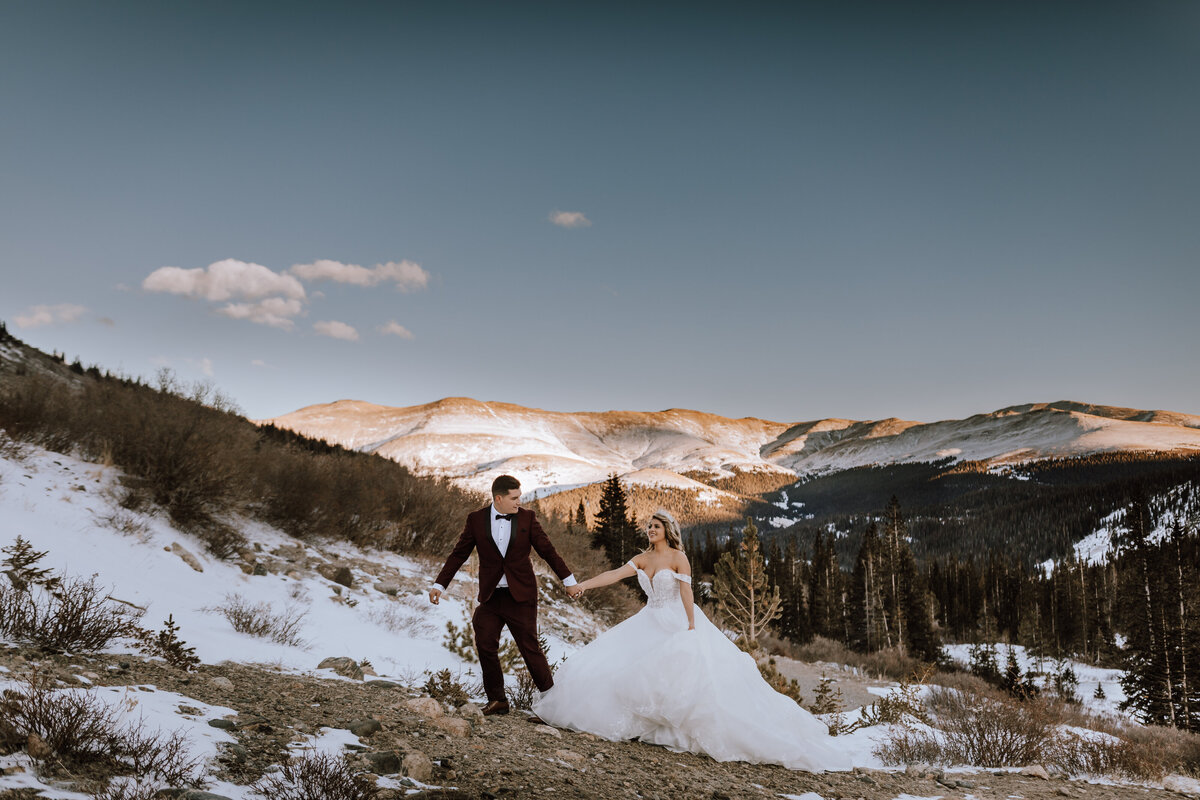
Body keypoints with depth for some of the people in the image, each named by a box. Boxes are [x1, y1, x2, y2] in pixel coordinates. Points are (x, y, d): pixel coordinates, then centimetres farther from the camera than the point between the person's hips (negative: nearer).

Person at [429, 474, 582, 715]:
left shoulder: (527, 517, -1)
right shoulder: (476, 519, -1)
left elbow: (547, 550, 4)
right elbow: (459, 554, 4)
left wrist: (569, 580, 5)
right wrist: (440, 585, -1)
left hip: (521, 596, -2)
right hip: (490, 596, 2)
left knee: (530, 647, 0)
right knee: (485, 646, -1)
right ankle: (497, 700, 15)